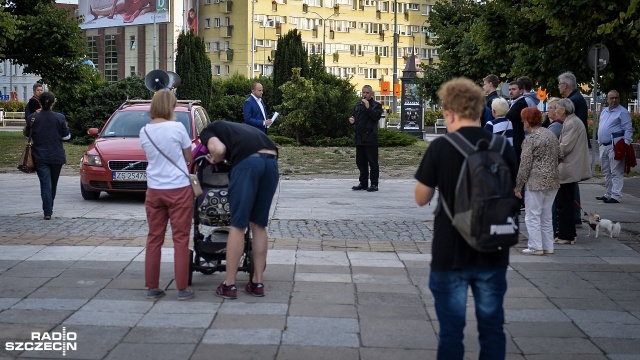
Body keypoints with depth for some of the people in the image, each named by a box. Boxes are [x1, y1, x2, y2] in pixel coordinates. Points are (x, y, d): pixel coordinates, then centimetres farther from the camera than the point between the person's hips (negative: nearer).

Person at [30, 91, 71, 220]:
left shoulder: (34, 118, -6)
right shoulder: (59, 118, -7)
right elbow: (66, 136, -2)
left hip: (40, 156, -1)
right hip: (56, 156, 1)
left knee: (45, 184, -3)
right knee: (53, 184, 16)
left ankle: (47, 212, -13)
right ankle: (49, 209, 28)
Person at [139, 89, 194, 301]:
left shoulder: (144, 132, 1)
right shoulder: (177, 128, -10)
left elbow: (150, 156, 9)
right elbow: (189, 158, 1)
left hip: (154, 190, 4)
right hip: (179, 189, -4)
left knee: (154, 238, 10)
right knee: (180, 239, 2)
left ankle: (152, 287, 13)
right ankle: (182, 289, 3)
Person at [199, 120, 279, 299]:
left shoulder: (207, 132, 21)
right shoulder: (236, 128, 39)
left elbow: (218, 149, -1)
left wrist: (215, 160, 21)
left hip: (248, 161, -6)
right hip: (272, 161, 6)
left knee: (238, 225, 1)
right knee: (259, 225, 14)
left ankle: (229, 286, 5)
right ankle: (257, 283, 18)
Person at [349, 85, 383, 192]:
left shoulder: (376, 105, -1)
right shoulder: (358, 106, 18)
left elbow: (377, 116, -18)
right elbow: (354, 116, 29)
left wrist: (368, 107, -22)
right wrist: (352, 120, 6)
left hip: (370, 138, -7)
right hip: (359, 139, 7)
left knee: (372, 162, -4)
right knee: (360, 162, 11)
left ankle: (374, 184, -1)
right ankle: (363, 183, 19)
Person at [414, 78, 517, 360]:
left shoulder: (440, 148, -12)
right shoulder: (503, 148, -3)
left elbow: (421, 199, -2)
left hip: (451, 255, -3)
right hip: (493, 254, 3)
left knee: (451, 331, 7)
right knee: (492, 328, 13)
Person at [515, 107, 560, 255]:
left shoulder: (530, 139, -12)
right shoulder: (551, 135, 11)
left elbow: (525, 165, -12)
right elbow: (558, 156, 16)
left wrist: (517, 186, -7)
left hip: (536, 181, -8)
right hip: (553, 181, 8)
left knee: (532, 215, 0)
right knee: (546, 215, 15)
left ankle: (536, 247, 1)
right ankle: (548, 246, 18)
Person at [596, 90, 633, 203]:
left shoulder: (623, 112, -5)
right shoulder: (604, 111, 18)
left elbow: (628, 129, -10)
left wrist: (626, 144, -18)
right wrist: (599, 141, 21)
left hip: (615, 146, -8)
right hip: (603, 146, 8)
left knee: (616, 173, -9)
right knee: (606, 172, 14)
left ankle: (616, 196, -11)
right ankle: (608, 194, 23)